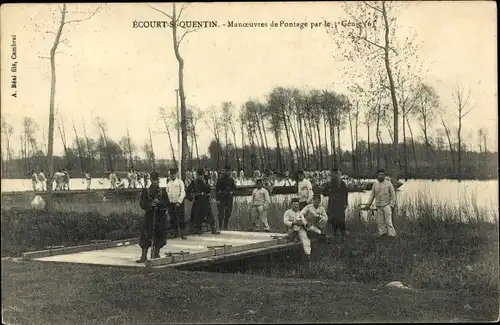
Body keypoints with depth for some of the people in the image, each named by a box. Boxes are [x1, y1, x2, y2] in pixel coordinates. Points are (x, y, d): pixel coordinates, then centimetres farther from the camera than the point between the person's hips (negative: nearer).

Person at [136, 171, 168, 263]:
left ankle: (156, 254, 18)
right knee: (146, 235, -6)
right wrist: (150, 204, -22)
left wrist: (159, 202, -19)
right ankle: (144, 256, -2)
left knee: (159, 235, 4)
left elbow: (167, 203, -2)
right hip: (149, 215, -1)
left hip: (161, 216, 1)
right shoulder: (146, 190, 2)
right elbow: (142, 203, -4)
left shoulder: (162, 191, 5)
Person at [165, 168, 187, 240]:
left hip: (178, 203, -5)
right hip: (171, 203, 5)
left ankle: (182, 233, 3)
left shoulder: (180, 181, -2)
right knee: (172, 219, 7)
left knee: (180, 218, -4)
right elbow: (166, 192, 18)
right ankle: (177, 232, 20)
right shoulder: (169, 183, 13)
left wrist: (179, 202, -16)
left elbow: (183, 193, -8)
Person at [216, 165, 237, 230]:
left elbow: (234, 187, 19)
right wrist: (217, 199, -10)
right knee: (221, 213, -11)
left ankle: (225, 226, 16)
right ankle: (220, 226, 1)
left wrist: (231, 191, -3)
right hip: (222, 197, -4)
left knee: (228, 213, 6)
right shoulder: (220, 179, -1)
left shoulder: (231, 179, 10)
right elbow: (217, 189, -3)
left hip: (229, 197, 4)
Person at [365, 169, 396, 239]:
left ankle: (392, 234, -3)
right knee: (380, 221, 7)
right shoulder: (375, 184, 4)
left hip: (387, 205, -4)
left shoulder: (389, 184, -7)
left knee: (388, 220, -8)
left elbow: (393, 195, -4)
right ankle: (382, 233, 17)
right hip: (379, 206, 4)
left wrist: (392, 205, -10)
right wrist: (369, 203, 4)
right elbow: (372, 194, 10)